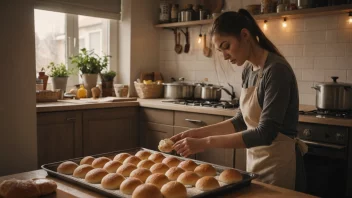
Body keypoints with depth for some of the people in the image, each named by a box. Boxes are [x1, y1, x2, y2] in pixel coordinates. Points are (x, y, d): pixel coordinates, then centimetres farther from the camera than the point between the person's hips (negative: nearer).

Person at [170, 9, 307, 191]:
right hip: (255, 160, 8)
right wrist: (199, 133, 1)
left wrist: (206, 143, -28)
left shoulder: (276, 70, -21)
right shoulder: (248, 70, 4)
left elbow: (266, 133, -27)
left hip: (278, 164, -8)